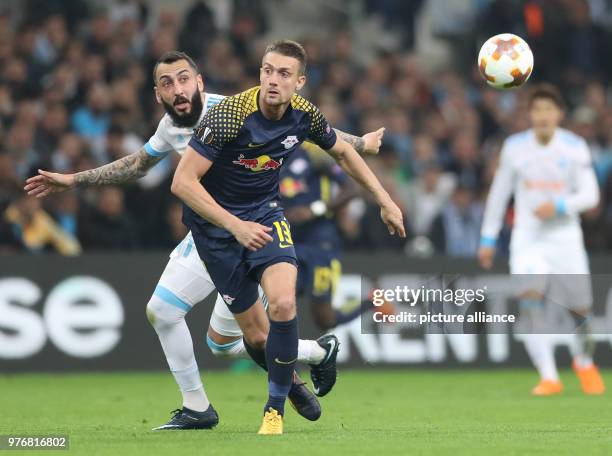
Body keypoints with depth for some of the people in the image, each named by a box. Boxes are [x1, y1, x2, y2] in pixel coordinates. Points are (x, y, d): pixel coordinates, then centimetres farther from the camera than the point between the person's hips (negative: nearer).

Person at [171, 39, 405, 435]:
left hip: (264, 213, 3)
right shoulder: (229, 115, -26)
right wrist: (235, 226, -33)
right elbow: (183, 182, -27)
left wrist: (385, 201, 10)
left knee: (283, 304, -22)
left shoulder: (305, 115, -11)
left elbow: (342, 152, 12)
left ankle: (276, 407, -5)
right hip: (215, 220, -3)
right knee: (252, 325, -1)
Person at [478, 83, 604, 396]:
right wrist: (488, 238, 10)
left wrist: (559, 206, -25)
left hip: (565, 237, 0)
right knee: (530, 300, -22)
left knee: (581, 309, 6)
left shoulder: (575, 147, -5)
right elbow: (499, 192, 9)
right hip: (527, 238, 0)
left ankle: (584, 362, 38)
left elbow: (590, 195, -7)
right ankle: (549, 377, -24)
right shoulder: (514, 147, -2)